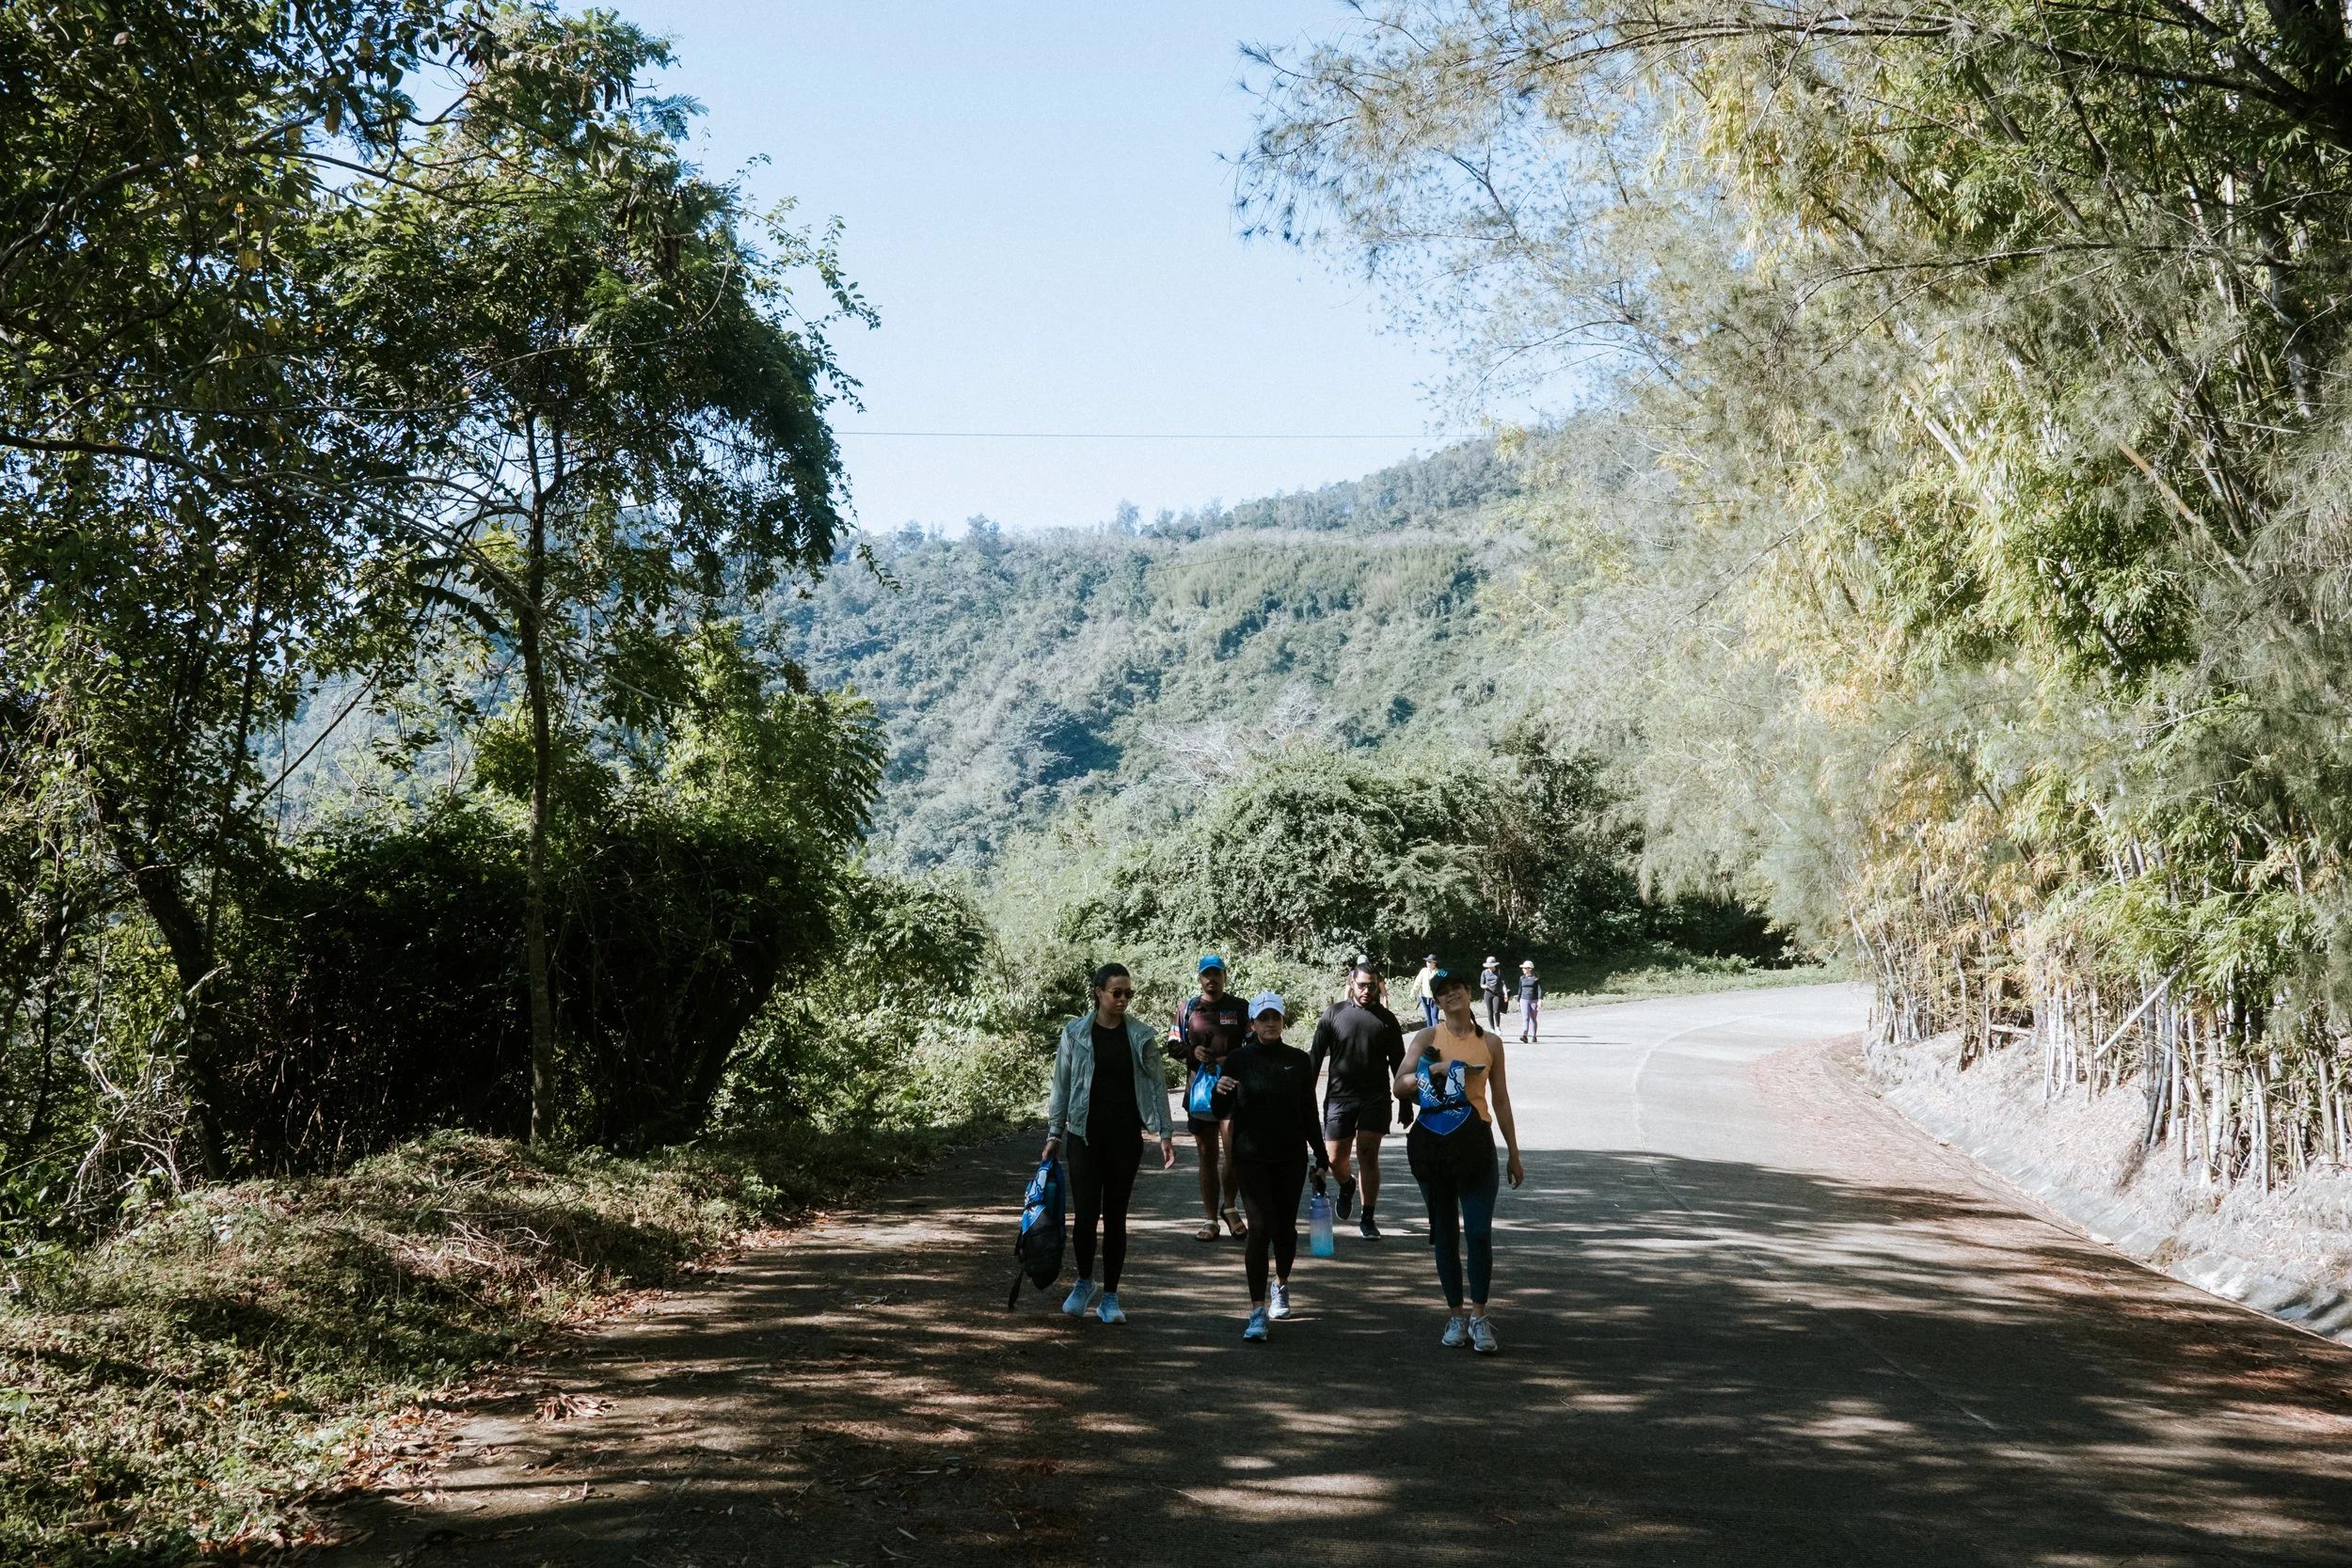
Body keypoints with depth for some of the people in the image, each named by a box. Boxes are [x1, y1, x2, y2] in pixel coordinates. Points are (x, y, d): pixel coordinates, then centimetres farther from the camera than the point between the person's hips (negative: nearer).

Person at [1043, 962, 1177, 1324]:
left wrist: (1165, 1133, -1)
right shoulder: (1075, 1033, 0)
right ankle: (1084, 1282, 22)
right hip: (1086, 1133, 0)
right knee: (1085, 1212, -2)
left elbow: (1156, 1084, 4)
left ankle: (1109, 1295, 14)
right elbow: (1061, 1085, 5)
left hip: (1126, 1134, 1)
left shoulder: (1140, 1035, 2)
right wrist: (1054, 1134, 3)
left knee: (1116, 1215, 4)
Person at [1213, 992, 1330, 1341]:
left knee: (1285, 1227, 11)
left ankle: (1281, 1286, 40)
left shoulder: (1298, 1061, 4)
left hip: (1291, 1157, 2)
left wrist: (1321, 1159, 10)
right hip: (1251, 1158, -2)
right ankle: (1257, 1312, -10)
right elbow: (1223, 1113, 0)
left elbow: (1309, 1113, 10)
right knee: (1260, 1227, -12)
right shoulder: (1239, 1060, -1)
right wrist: (1220, 1092, -22)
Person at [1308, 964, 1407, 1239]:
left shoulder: (1386, 1020, 6)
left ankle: (1368, 1219, 5)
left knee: (1368, 1157, -5)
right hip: (1339, 1096, 1)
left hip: (1374, 1098, 0)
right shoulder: (1333, 1016, 4)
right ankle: (1347, 1186, 37)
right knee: (1336, 1159, 3)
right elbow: (1315, 1058, 6)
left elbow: (1398, 1063, 11)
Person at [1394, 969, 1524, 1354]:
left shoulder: (1490, 1043, 9)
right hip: (1432, 1144, 0)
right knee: (1445, 1234, 7)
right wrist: (1436, 1069, -18)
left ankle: (1479, 1318, 2)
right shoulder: (1427, 1038, 5)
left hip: (1475, 1142, 0)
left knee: (1479, 1234, -8)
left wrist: (1514, 1155, 13)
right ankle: (1455, 1317, 17)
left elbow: (1501, 1100, 13)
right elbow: (1400, 1086, -3)